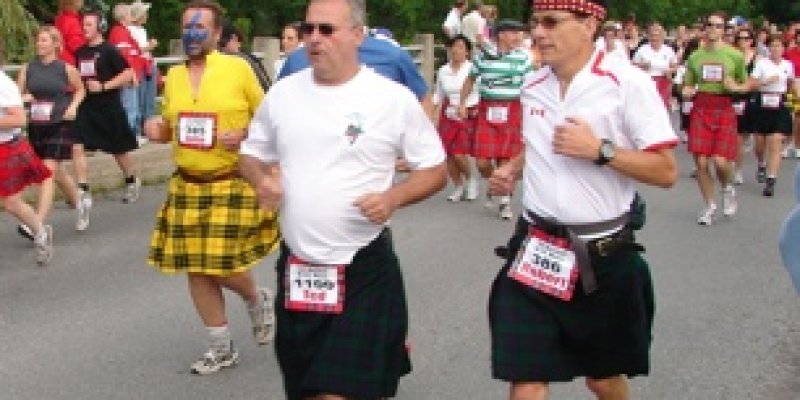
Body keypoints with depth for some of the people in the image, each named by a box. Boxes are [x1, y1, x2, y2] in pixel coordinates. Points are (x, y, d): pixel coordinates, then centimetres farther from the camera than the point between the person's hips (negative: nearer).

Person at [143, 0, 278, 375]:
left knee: (223, 267, -5)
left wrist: (245, 135, -17)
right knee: (196, 268, 6)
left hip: (233, 184, -5)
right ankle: (221, 348, 22)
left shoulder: (238, 68, -6)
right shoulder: (174, 75, 7)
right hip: (187, 186, 5)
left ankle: (257, 299, 31)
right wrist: (156, 128, -4)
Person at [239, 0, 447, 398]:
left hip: (364, 271, -4)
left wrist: (393, 198, -18)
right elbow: (251, 154, 16)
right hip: (295, 266, 5)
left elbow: (435, 169, 0)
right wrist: (261, 178, -7)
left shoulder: (394, 98, -7)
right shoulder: (282, 92, 4)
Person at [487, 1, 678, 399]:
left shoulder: (628, 83, -13)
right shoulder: (532, 85, 5)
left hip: (603, 255, -3)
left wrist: (600, 150, -23)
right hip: (535, 250, 3)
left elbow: (666, 171, -13)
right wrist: (511, 169, 3)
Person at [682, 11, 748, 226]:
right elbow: (687, 85, 16)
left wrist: (734, 87, -11)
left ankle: (728, 189, 22)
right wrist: (687, 92, -7)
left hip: (724, 109, -2)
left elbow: (746, 85, 11)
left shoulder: (734, 55, 1)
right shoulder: (695, 56, 7)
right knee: (701, 162, -2)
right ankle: (710, 206, 16)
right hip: (700, 109, 2)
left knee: (720, 160, -13)